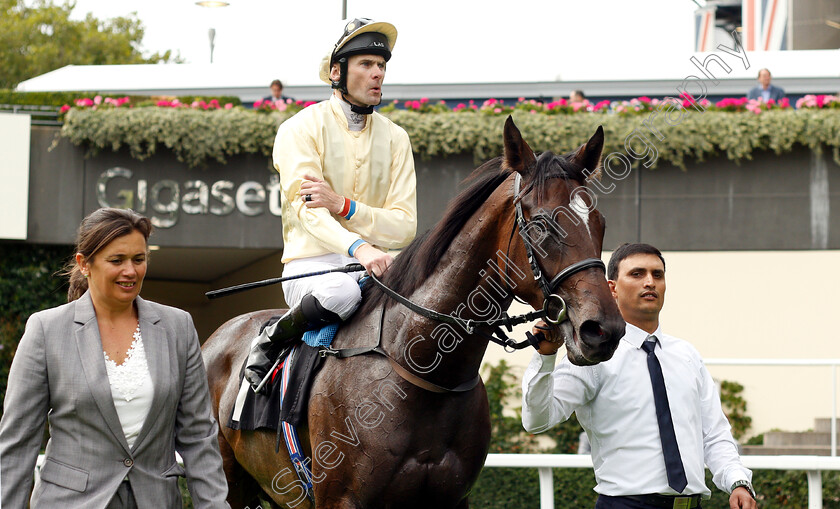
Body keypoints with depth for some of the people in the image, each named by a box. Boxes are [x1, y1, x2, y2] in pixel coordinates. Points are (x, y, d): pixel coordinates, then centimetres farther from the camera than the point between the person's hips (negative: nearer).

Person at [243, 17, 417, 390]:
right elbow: (306, 208, -16)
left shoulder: (394, 138, 13)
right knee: (342, 289, -39)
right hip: (312, 264, -4)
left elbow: (404, 226, 3)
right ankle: (269, 342, -12)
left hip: (373, 264, 4)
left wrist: (342, 205, -16)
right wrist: (357, 247, -36)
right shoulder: (301, 129, -1)